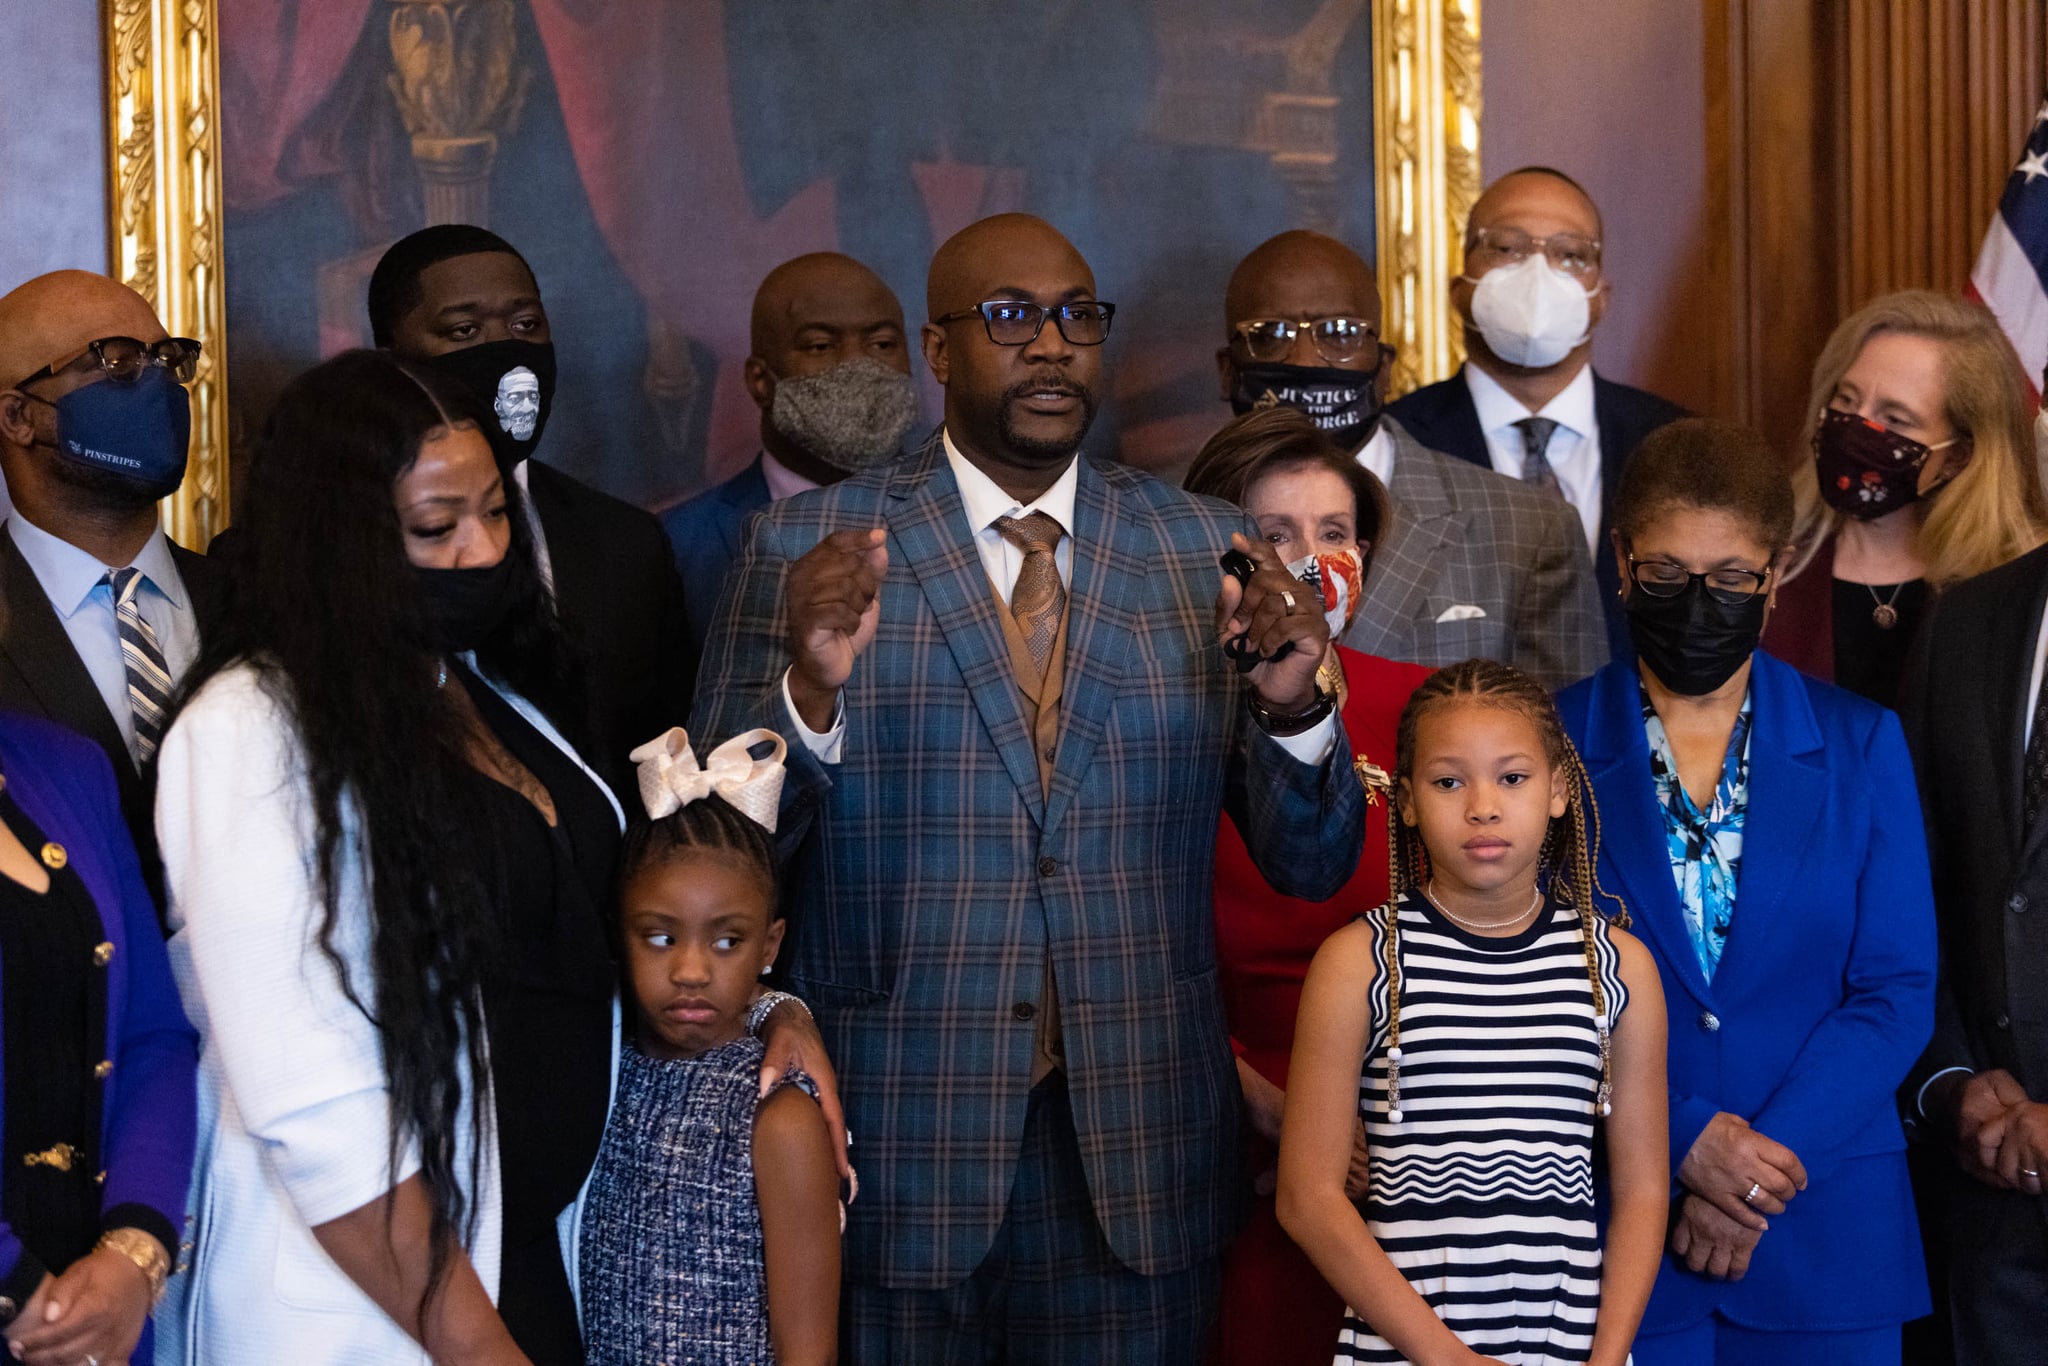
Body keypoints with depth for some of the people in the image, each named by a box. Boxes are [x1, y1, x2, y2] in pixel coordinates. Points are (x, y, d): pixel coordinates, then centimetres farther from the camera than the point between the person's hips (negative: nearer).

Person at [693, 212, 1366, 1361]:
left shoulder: (1208, 553, 5)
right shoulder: (809, 549, -1)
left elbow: (1314, 866, 5)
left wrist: (1293, 705, -15)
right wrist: (812, 689, -23)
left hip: (1138, 1149, 2)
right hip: (898, 1145, -2)